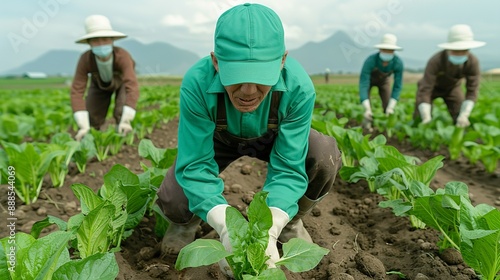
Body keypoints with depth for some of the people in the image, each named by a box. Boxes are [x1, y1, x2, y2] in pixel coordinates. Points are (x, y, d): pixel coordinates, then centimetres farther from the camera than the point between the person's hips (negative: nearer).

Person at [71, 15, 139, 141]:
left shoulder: (122, 56, -46)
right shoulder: (85, 59, -40)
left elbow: (132, 87, -55)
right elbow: (77, 91, -42)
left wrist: (125, 121, -65)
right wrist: (84, 126, -52)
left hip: (122, 81, -2)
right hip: (99, 83, 2)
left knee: (121, 114, -26)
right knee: (90, 119, -9)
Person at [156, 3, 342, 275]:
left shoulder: (298, 86, -37)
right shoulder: (196, 83, -38)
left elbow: (288, 168, -32)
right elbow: (196, 166, -34)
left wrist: (268, 230, -48)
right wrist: (226, 226, -49)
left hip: (274, 139, 1)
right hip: (216, 140, 0)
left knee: (325, 155, -29)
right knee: (172, 201, -24)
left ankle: (290, 221, 4)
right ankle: (186, 220, 18)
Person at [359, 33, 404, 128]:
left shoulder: (398, 63, -37)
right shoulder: (370, 61, -47)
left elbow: (397, 86, -30)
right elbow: (363, 85, -49)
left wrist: (391, 108, -39)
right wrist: (367, 109, -58)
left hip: (384, 80, 2)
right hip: (368, 79, -2)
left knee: (388, 106, -11)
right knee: (367, 109, -23)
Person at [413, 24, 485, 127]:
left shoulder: (473, 62, -32)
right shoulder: (435, 61, -43)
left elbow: (472, 90, -29)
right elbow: (425, 91, -45)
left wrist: (464, 116, -44)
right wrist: (426, 118, -57)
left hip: (452, 87, 3)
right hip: (431, 86, -3)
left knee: (463, 122, -12)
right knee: (419, 119, -17)